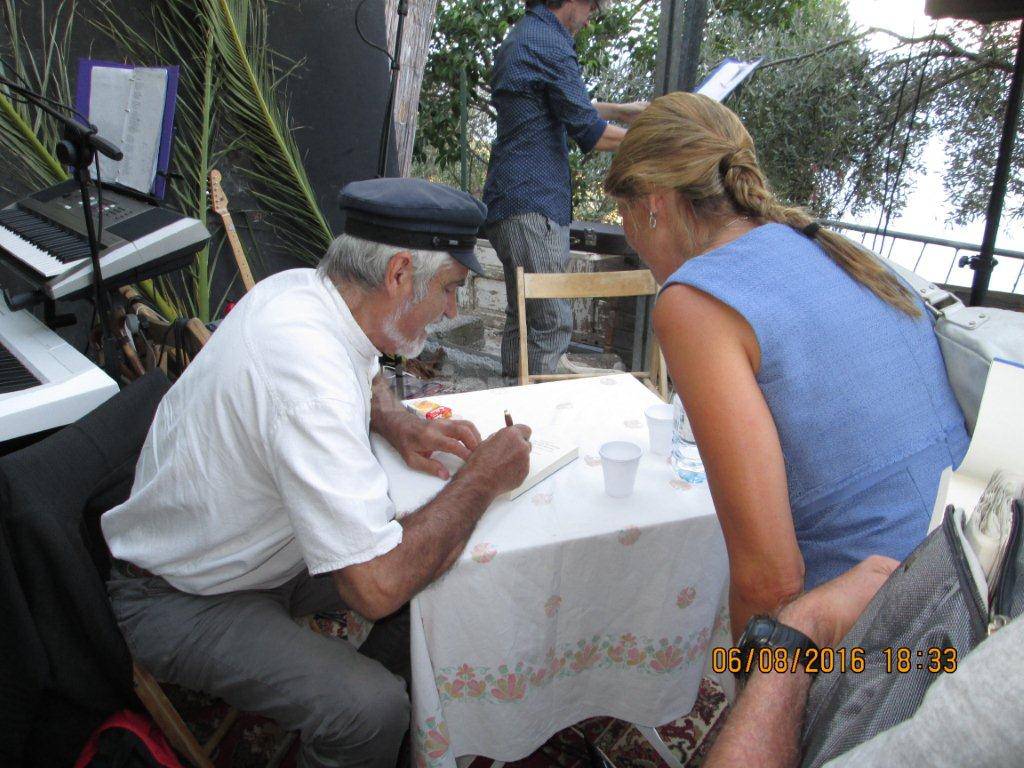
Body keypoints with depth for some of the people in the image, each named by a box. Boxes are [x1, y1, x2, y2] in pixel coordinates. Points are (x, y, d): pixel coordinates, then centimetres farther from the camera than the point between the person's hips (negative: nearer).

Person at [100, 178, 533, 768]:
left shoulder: (304, 289, -9)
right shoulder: (310, 370, -36)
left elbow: (364, 378, 16)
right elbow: (379, 586, -39)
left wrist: (402, 425, -5)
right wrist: (482, 479, -25)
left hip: (265, 554, 8)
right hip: (185, 603, -8)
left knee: (449, 566, -3)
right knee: (372, 711, -26)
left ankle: (367, 682, 19)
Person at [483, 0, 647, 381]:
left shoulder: (519, 39, 22)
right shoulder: (549, 42, -11)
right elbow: (588, 132, -11)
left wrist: (622, 110, 38)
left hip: (507, 203, 11)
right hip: (533, 202, -11)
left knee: (522, 317, 15)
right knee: (552, 323, -8)